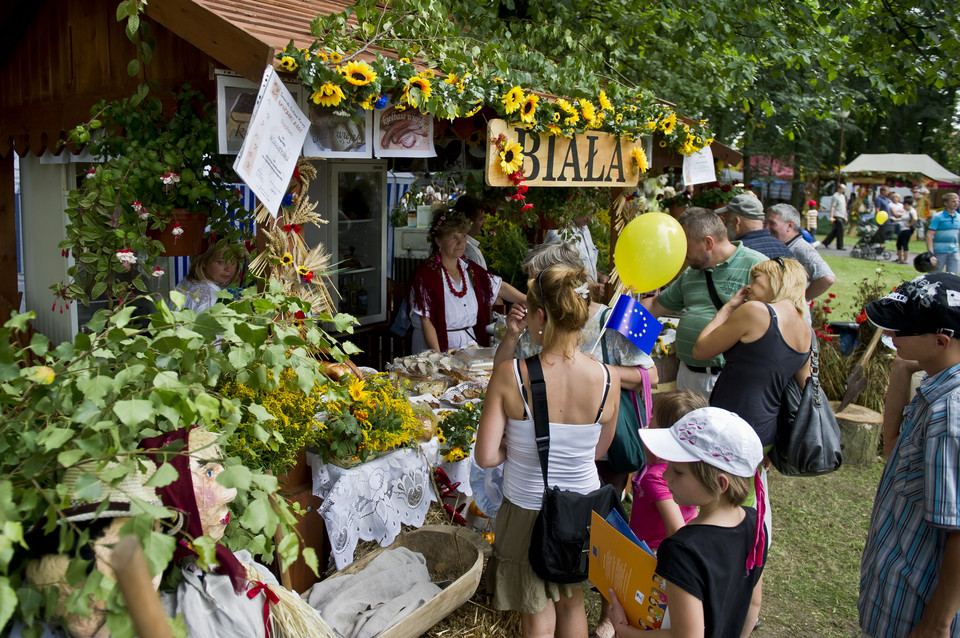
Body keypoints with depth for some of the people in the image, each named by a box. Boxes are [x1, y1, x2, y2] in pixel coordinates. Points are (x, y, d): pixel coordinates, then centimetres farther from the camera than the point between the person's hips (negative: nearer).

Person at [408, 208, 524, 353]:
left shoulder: (469, 269, 11)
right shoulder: (425, 273, -8)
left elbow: (500, 288, 17)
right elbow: (426, 322, -12)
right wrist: (439, 359, -19)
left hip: (469, 344, 5)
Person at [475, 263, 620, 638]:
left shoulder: (510, 374, -23)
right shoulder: (608, 381, -16)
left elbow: (486, 457, -18)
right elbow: (599, 451, 0)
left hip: (527, 511, -2)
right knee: (572, 606, 28)